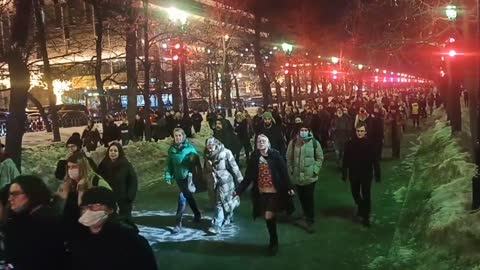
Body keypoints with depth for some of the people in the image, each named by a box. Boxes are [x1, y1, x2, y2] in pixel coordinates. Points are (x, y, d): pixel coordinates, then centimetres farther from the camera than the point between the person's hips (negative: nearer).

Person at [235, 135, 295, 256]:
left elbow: (284, 173, -7)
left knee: (269, 217, -9)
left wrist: (289, 187, -17)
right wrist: (238, 190, -5)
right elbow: (248, 177, 3)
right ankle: (274, 242, 29)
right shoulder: (254, 157, 2)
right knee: (270, 217, 10)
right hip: (261, 193, 3)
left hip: (275, 192, -3)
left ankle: (273, 242, 12)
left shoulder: (275, 155, -6)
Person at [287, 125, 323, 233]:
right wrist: (291, 170, 2)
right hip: (297, 176, 3)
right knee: (301, 198, 13)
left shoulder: (315, 143, -6)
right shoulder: (293, 142, -1)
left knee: (309, 198, -1)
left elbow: (320, 158, 0)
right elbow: (289, 158, 6)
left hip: (310, 177, -2)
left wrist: (315, 170, -7)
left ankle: (310, 220, 12)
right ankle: (307, 217, 32)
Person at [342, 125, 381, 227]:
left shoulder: (369, 143, -11)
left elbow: (375, 160, -8)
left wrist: (377, 174, -7)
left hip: (366, 174, -3)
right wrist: (344, 173, -1)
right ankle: (360, 206, 46)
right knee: (355, 194, 18)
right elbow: (346, 159, -2)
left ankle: (366, 216, 11)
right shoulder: (350, 143, -6)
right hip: (354, 173, 3)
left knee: (366, 195, -1)